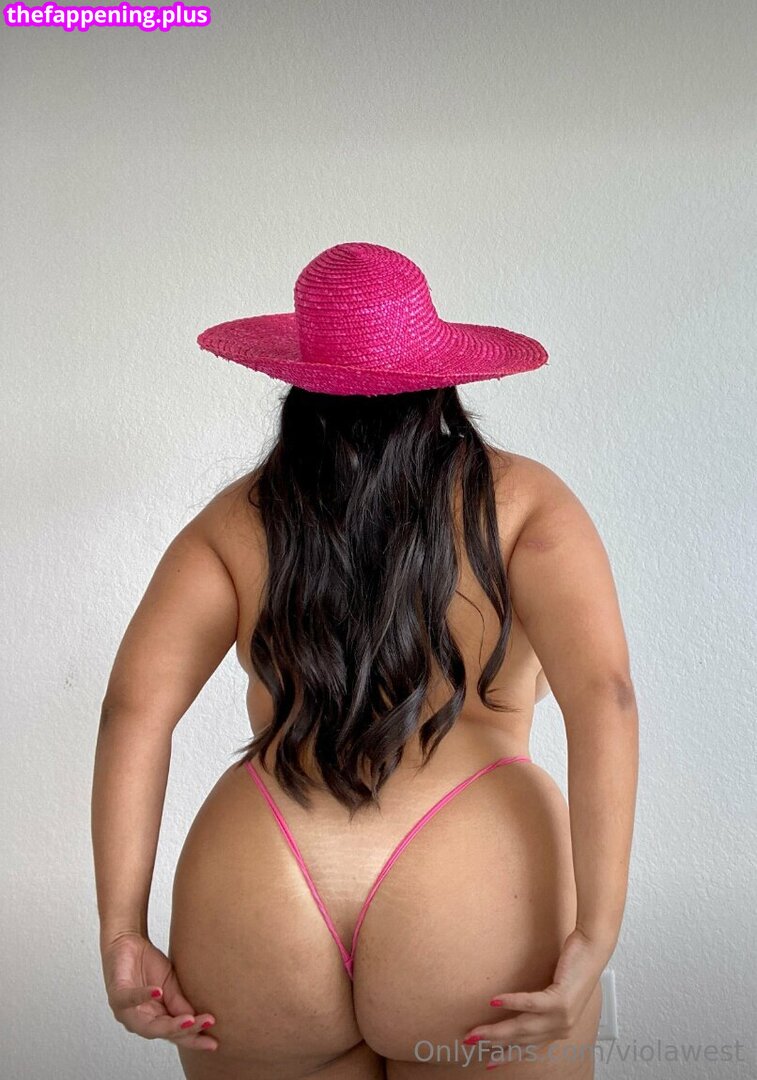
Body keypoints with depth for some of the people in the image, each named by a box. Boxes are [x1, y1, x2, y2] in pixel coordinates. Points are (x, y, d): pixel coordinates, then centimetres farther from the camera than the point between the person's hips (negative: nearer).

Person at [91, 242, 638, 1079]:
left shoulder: (238, 519, 9)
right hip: (478, 894, -1)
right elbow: (603, 693, -9)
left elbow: (133, 707, -2)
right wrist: (594, 939, -9)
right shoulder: (518, 499, 5)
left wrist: (122, 937, -1)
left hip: (254, 911, 2)